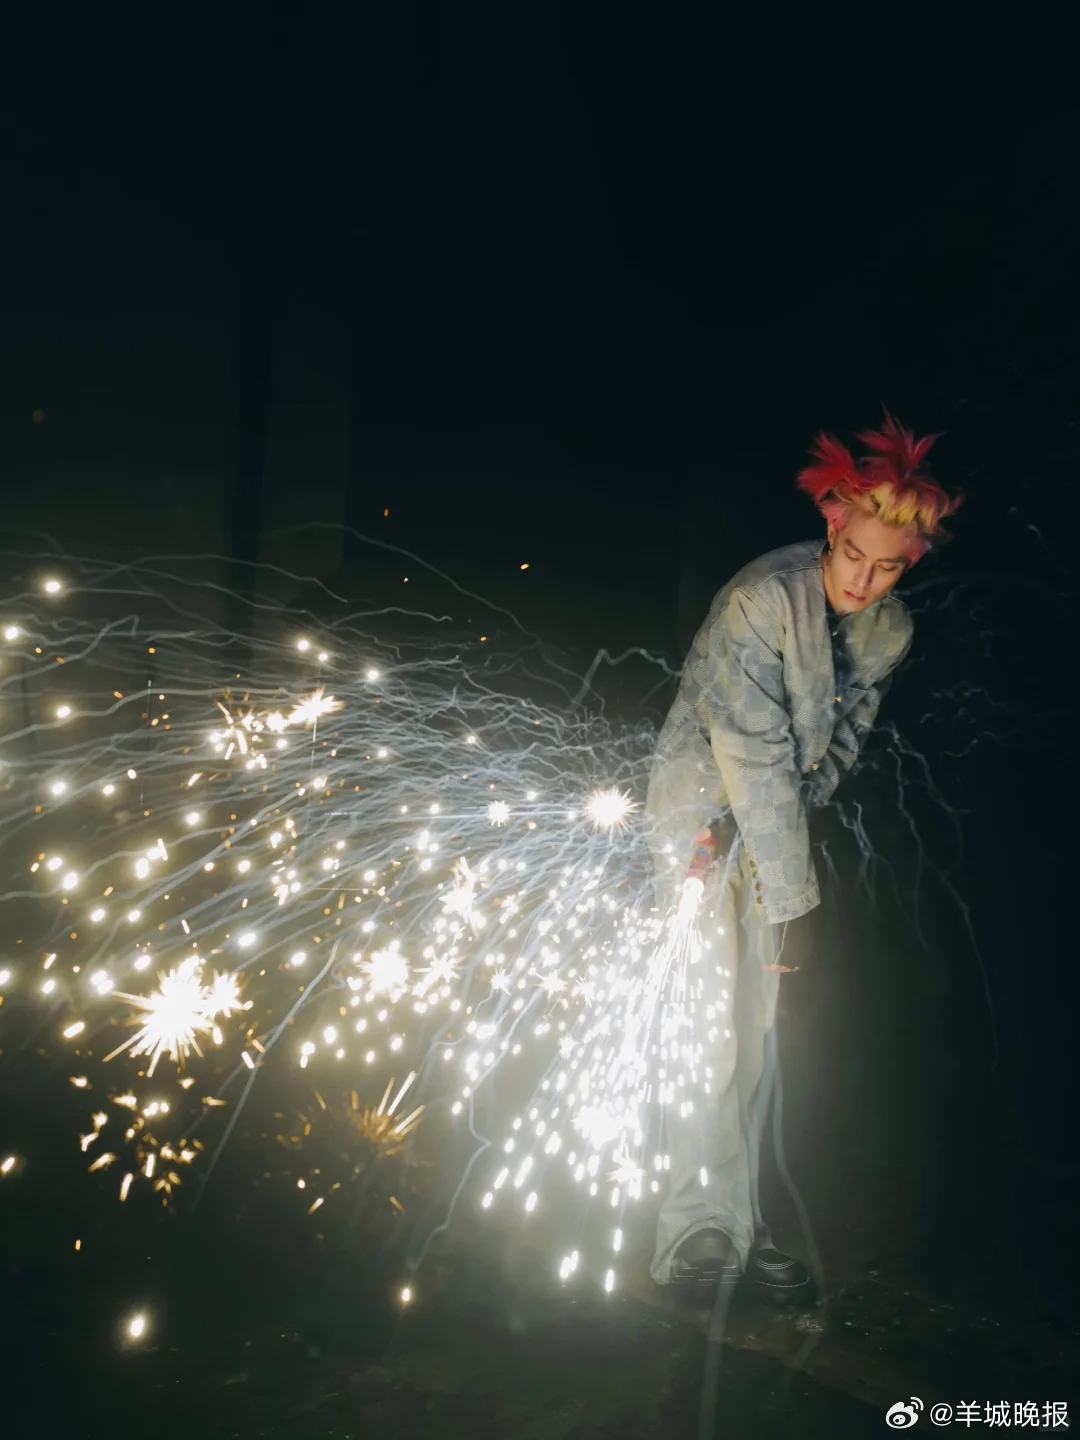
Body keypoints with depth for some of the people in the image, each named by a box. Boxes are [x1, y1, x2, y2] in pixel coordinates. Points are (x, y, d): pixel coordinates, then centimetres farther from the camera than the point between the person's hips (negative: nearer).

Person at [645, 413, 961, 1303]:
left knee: (757, 1027, 5)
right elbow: (757, 761, -26)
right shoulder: (761, 601, -24)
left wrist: (740, 828, -17)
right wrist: (795, 900, -25)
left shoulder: (891, 631, -4)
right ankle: (699, 1225, -3)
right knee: (708, 1017, -11)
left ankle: (738, 1225, 14)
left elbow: (837, 743, -3)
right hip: (703, 795, -5)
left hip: (779, 817, 6)